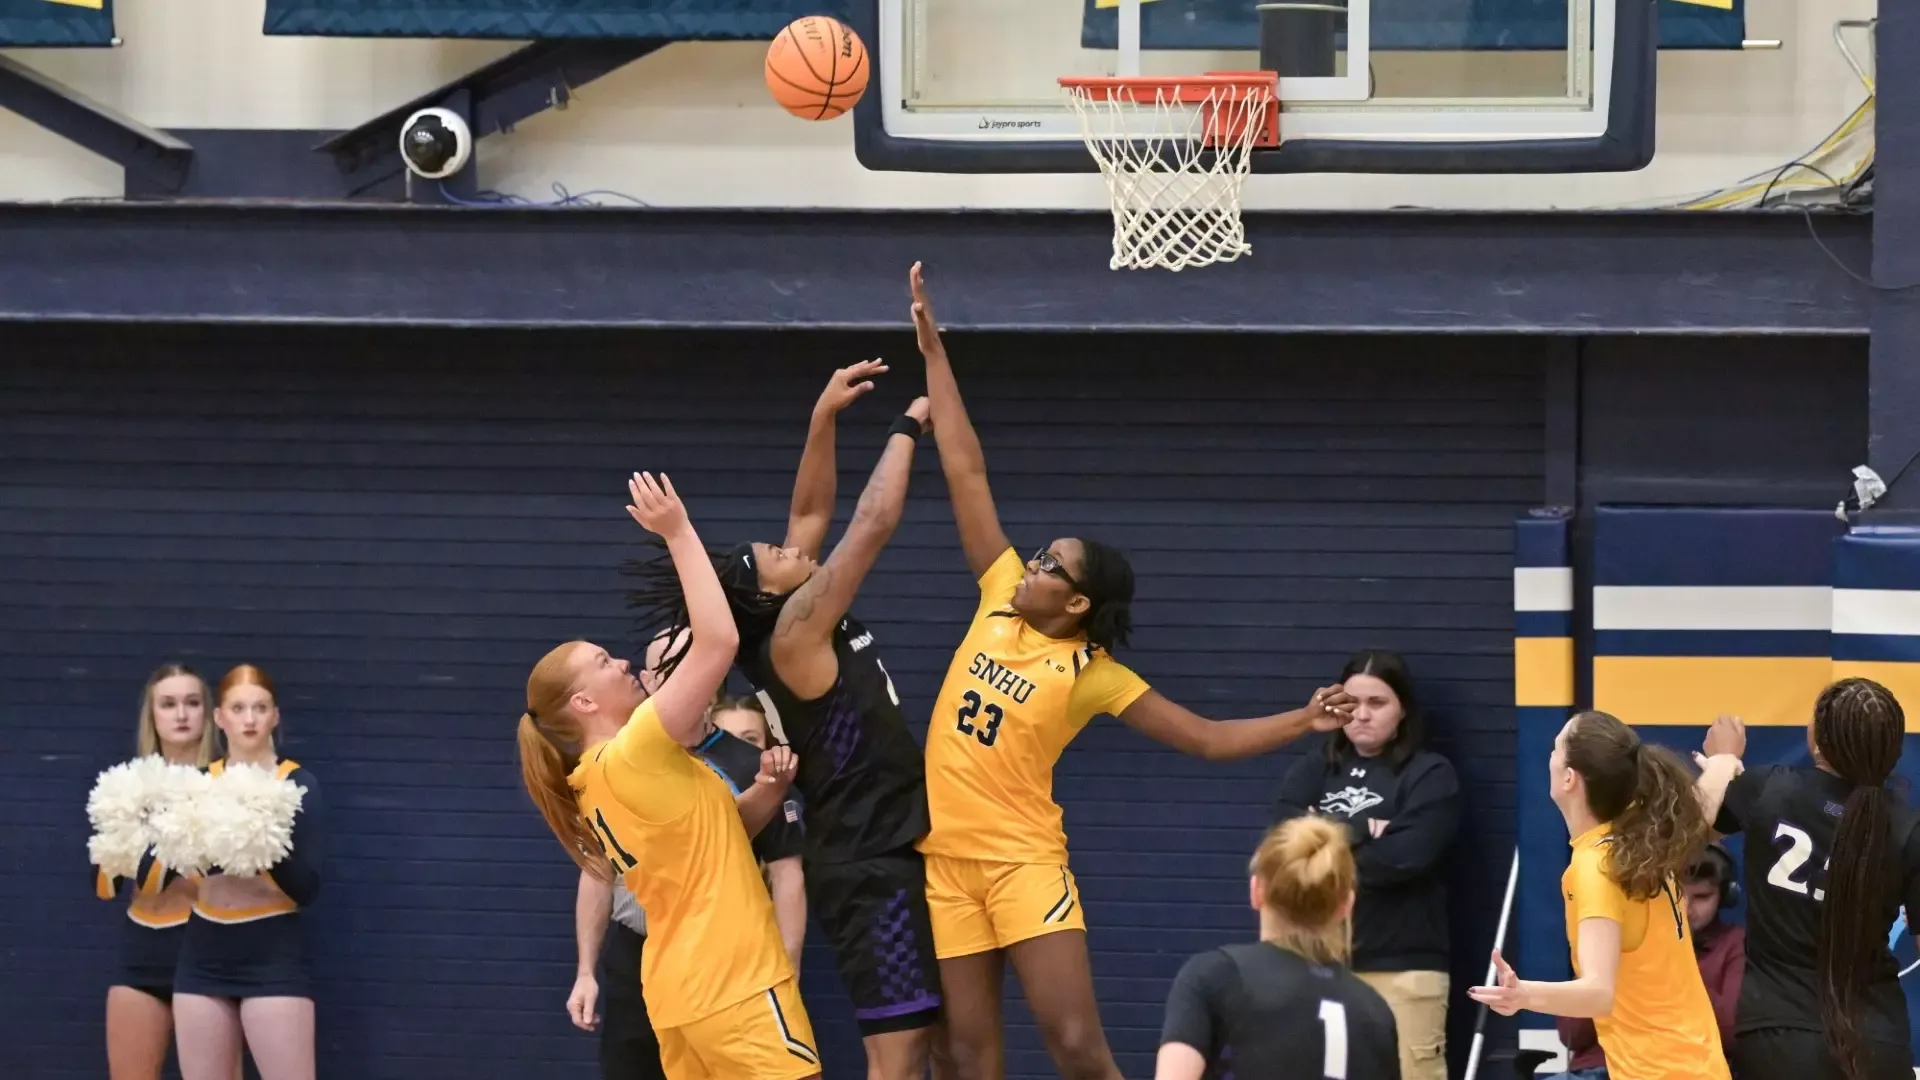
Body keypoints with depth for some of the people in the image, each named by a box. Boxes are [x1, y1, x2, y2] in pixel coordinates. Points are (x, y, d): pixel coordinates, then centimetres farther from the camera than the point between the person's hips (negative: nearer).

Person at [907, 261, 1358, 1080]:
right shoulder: (1000, 599, 4)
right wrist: (933, 351, 9)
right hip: (946, 858, 4)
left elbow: (1206, 739, 0)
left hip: (1024, 859, -4)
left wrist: (1303, 722, -12)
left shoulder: (1093, 675, -5)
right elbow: (965, 469, 6)